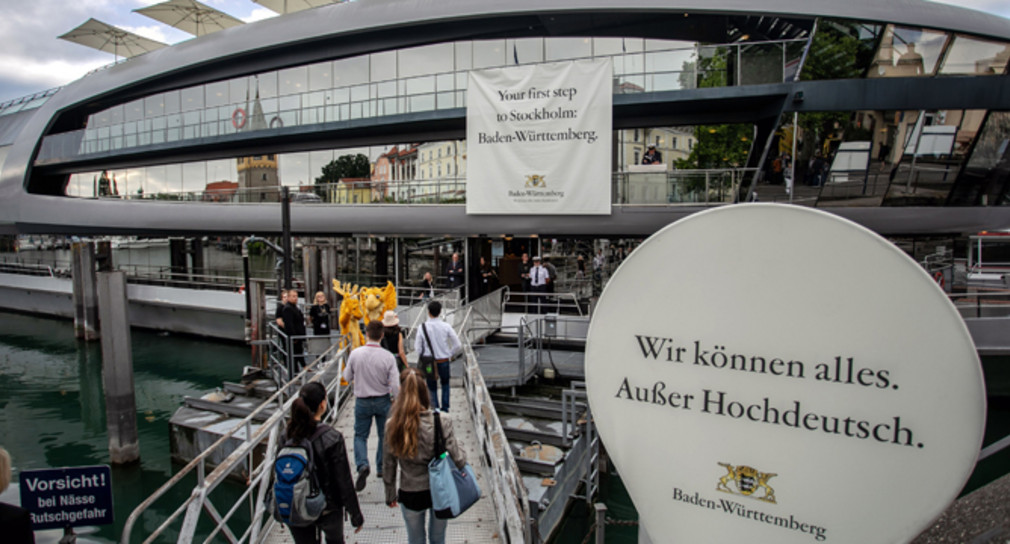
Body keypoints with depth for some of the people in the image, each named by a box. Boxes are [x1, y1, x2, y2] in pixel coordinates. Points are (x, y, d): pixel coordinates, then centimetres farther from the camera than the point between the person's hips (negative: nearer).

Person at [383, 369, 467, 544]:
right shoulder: (441, 421, -22)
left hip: (410, 495, 1)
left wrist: (390, 495, 9)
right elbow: (458, 458, -18)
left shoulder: (392, 425, -17)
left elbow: (389, 465, -6)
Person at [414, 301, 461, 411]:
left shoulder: (423, 327, -12)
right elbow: (458, 345, -7)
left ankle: (435, 407, 6)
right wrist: (450, 354, 9)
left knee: (432, 386, 16)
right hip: (444, 361, 1)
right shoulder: (446, 326, -10)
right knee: (445, 384, 23)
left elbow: (418, 348, -8)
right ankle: (445, 407, 23)